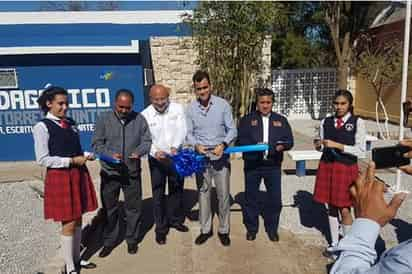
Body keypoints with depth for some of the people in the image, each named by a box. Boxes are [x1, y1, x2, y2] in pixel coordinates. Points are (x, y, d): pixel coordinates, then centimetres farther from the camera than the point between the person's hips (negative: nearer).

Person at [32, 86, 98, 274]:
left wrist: (85, 155, -2)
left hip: (78, 174, 6)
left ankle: (76, 258, 33)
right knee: (68, 224, 2)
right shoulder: (42, 127, -10)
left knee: (78, 220, 15)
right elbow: (42, 159, -14)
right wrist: (71, 161, -16)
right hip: (60, 177, -6)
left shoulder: (70, 124, 9)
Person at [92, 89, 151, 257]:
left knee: (133, 207, 11)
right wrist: (110, 154, -19)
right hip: (109, 172, 0)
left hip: (132, 172, 1)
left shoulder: (139, 119, 0)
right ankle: (109, 242, 29)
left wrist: (139, 152, -17)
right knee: (109, 208, 12)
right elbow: (97, 143, -2)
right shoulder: (104, 119, -2)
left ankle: (132, 240, 30)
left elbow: (147, 141, 3)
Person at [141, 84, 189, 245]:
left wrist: (175, 146, -33)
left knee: (177, 190, 18)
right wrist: (155, 152, -33)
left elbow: (181, 129, -16)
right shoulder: (145, 115, -10)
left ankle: (176, 220, 39)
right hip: (156, 159, -2)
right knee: (158, 194, 6)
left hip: (176, 156, 2)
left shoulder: (177, 108, -7)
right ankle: (160, 228, 22)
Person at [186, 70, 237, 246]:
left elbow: (232, 130, -4)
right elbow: (189, 133, 2)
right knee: (203, 194, 12)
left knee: (223, 195, 7)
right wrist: (196, 145, -19)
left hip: (221, 157, -1)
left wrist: (223, 144, -21)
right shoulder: (191, 108, -2)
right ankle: (205, 229, 28)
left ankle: (224, 230, 24)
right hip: (201, 157, 2)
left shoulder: (223, 105, -6)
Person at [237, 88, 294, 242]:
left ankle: (272, 228, 25)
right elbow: (240, 140, -2)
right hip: (252, 164, -1)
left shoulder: (281, 120, 11)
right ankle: (251, 228, 26)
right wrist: (254, 145, -20)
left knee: (275, 199, 5)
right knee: (251, 198, 8)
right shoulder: (247, 119, 5)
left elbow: (289, 141, 8)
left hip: (273, 165, 1)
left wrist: (282, 145, -15)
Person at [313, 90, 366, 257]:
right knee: (331, 207, 12)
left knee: (344, 209, 1)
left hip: (346, 168, -3)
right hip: (327, 166, 4)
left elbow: (361, 151, -12)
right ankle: (334, 244, 28)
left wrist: (338, 145, -20)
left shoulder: (357, 122, -6)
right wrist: (319, 145, -9)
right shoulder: (326, 122, 4)